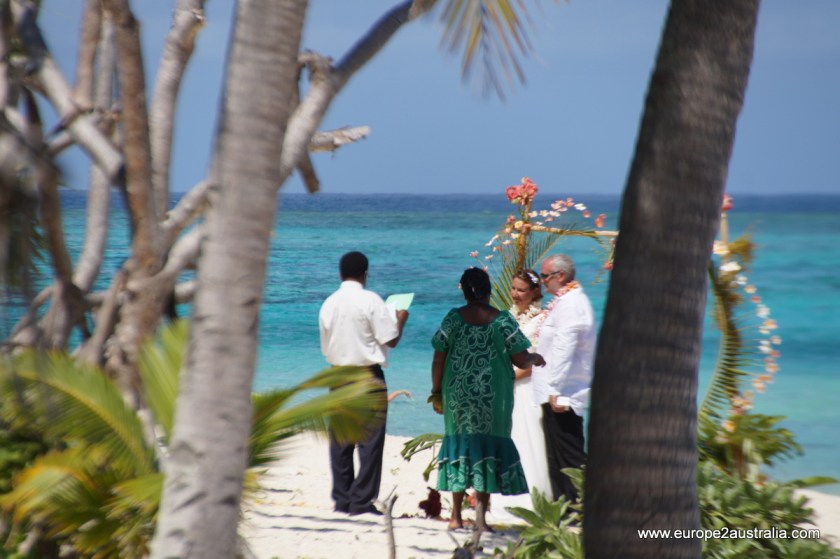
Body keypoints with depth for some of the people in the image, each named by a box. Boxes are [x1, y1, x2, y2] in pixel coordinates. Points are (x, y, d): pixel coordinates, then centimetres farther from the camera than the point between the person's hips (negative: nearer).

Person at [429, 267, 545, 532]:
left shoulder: (453, 319, -4)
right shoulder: (503, 321, -6)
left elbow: (438, 360, -1)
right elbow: (521, 361, -4)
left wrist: (436, 393, 10)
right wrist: (535, 359, 18)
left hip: (459, 394, 1)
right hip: (493, 397, -1)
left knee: (459, 443, 12)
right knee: (489, 447, 7)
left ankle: (456, 516, 13)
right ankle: (480, 515, 1)